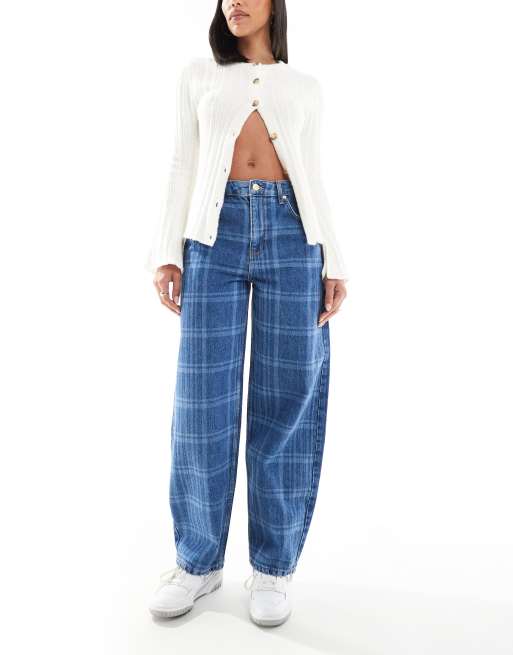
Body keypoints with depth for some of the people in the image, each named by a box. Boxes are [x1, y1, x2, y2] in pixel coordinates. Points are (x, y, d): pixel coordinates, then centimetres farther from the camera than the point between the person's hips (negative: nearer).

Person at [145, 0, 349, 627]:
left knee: (286, 395, -2)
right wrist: (167, 253, -1)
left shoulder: (304, 86, 20)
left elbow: (313, 179, 15)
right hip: (216, 231, 0)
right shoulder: (197, 75, 19)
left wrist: (333, 262, 4)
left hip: (291, 233, 1)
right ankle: (199, 559, 12)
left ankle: (273, 564, 12)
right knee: (204, 395, -4)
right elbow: (183, 169, 11)